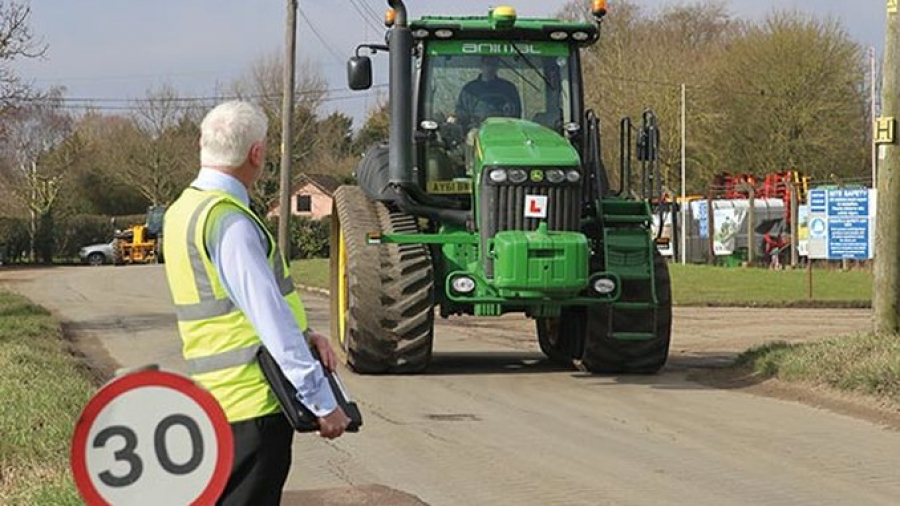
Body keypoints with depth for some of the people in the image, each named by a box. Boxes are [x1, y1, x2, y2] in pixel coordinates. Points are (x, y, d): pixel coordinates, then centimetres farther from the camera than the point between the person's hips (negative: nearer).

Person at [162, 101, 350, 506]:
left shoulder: (184, 211, 12)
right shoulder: (229, 221, -18)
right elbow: (271, 319, -21)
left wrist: (304, 334, 3)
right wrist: (324, 403, -18)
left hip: (218, 397, 10)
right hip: (254, 400, -10)